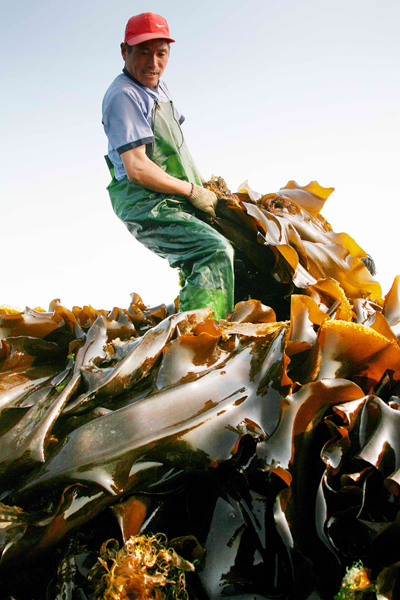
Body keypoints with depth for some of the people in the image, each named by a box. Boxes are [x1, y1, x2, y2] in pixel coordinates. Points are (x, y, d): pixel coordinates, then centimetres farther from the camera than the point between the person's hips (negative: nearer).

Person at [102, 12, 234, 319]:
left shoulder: (159, 87, 16)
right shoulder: (124, 96, -14)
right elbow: (138, 169, -22)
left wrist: (205, 185, 13)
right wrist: (193, 192, -14)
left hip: (176, 202, 10)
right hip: (146, 205, -10)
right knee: (216, 251, -27)